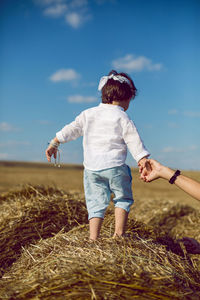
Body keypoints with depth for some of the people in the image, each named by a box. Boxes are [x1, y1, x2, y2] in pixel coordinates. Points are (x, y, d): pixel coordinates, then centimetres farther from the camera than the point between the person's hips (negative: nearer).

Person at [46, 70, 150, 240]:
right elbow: (134, 141, -5)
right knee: (123, 199, 13)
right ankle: (119, 233, 4)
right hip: (115, 166, -3)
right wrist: (143, 160, -4)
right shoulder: (123, 118, 0)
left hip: (91, 168, 4)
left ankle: (93, 238, -1)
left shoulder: (88, 114, 11)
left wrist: (54, 144, 19)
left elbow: (71, 130, 13)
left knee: (96, 203, 7)